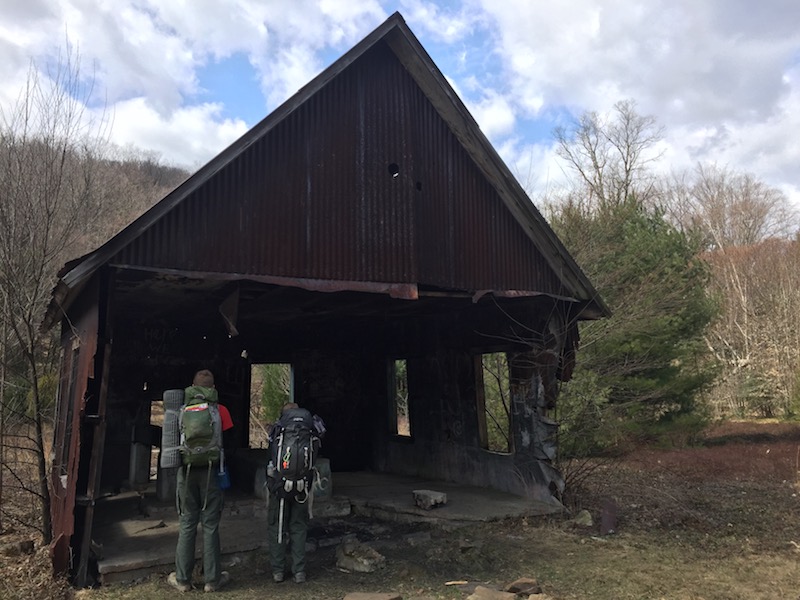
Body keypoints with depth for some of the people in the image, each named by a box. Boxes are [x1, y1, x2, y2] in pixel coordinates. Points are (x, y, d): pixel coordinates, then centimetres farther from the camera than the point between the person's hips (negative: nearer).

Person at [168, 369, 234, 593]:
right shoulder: (220, 411, -3)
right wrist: (224, 467, 12)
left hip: (186, 471, 2)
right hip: (210, 471, -2)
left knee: (187, 524, 10)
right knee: (210, 525, 4)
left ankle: (182, 579, 16)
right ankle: (212, 579, 11)